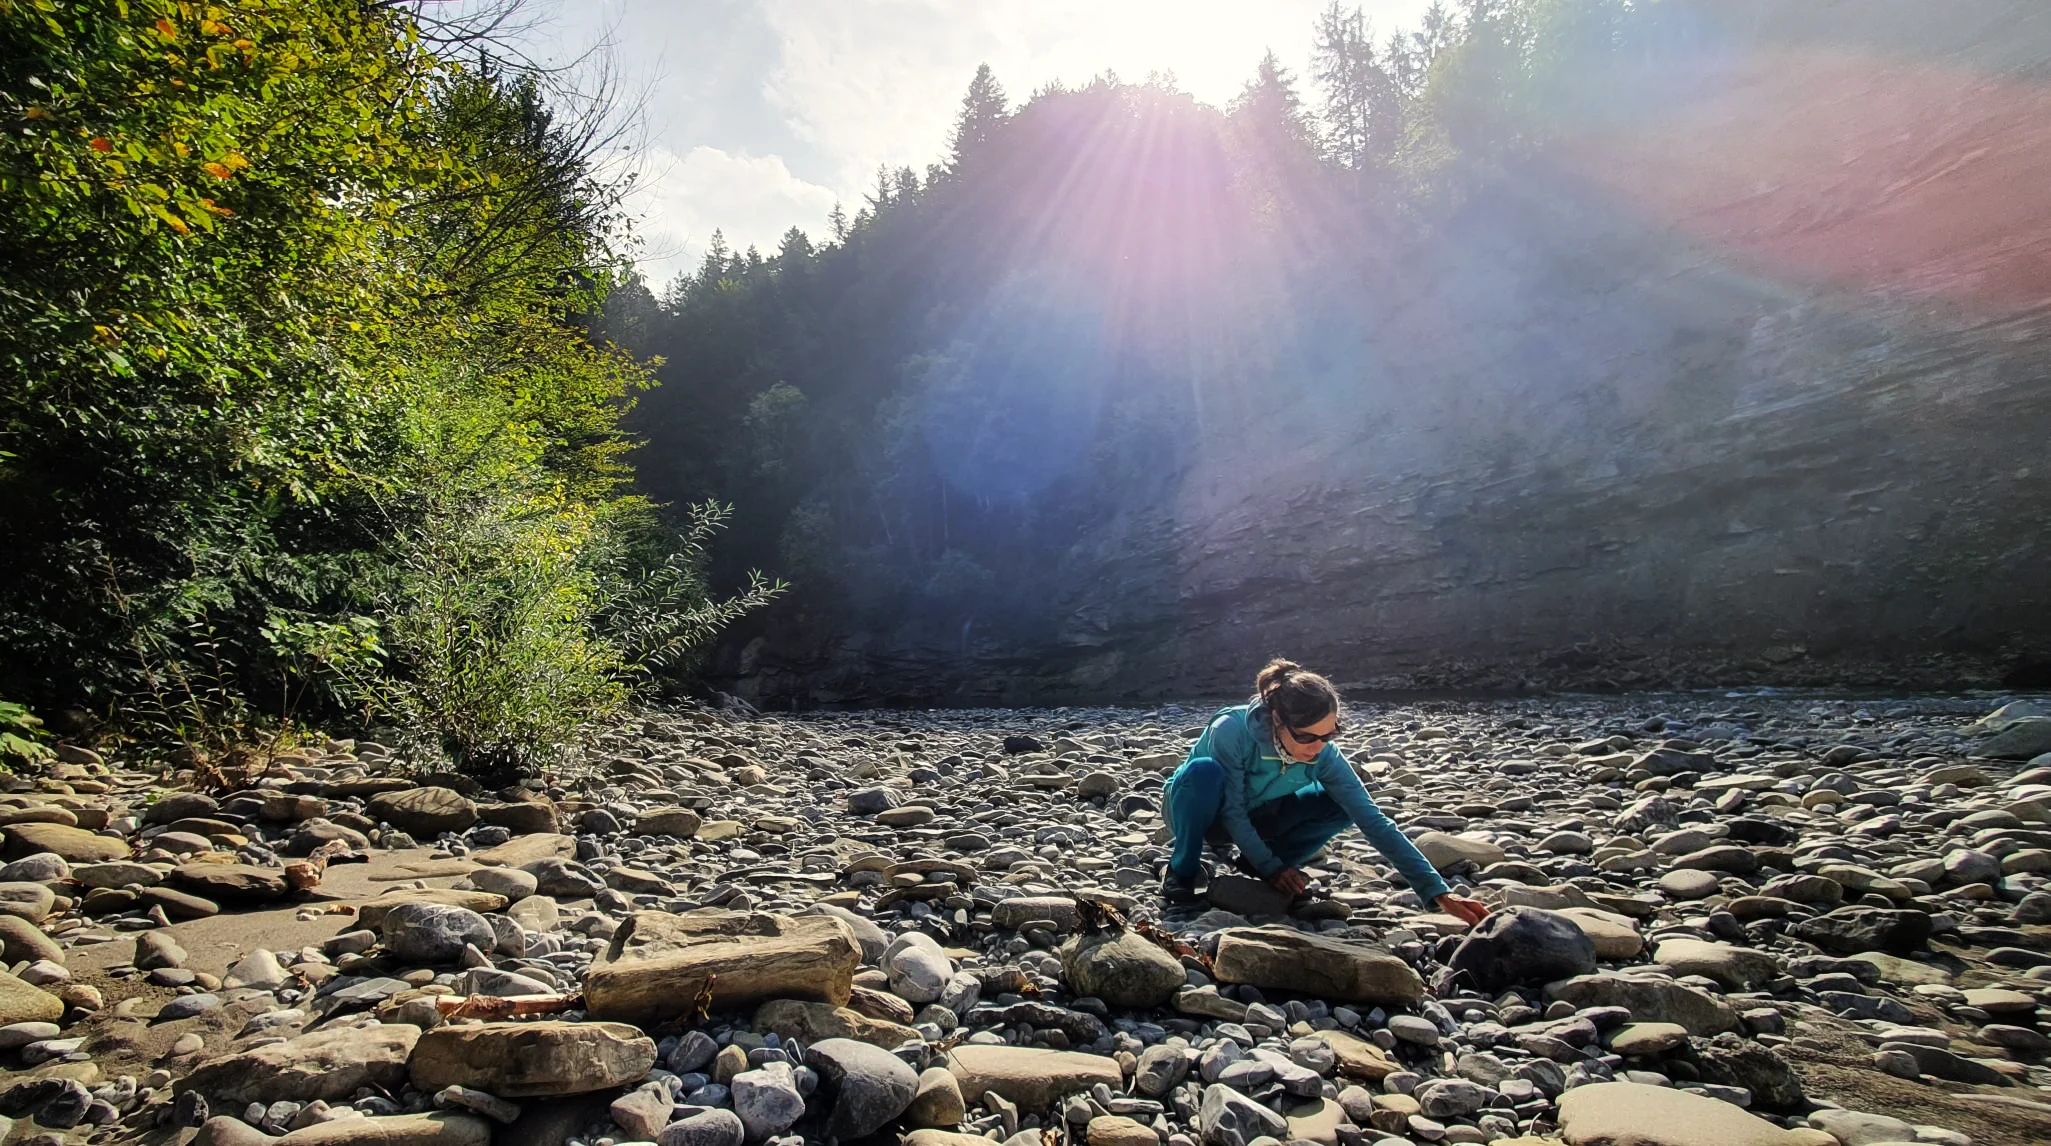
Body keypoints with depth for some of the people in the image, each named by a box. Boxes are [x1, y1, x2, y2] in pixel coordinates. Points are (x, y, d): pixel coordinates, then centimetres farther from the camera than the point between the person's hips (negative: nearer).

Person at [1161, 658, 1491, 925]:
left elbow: (1374, 822, -25)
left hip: (1253, 819, 4)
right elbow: (1232, 811, -26)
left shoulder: (1323, 754, -23)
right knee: (1206, 771, -39)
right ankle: (1182, 872, -17)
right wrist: (1272, 867, -27)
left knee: (1341, 805, -19)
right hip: (1202, 813, -4)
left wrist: (1438, 893, -30)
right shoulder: (1231, 731, -35)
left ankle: (1254, 866, -2)